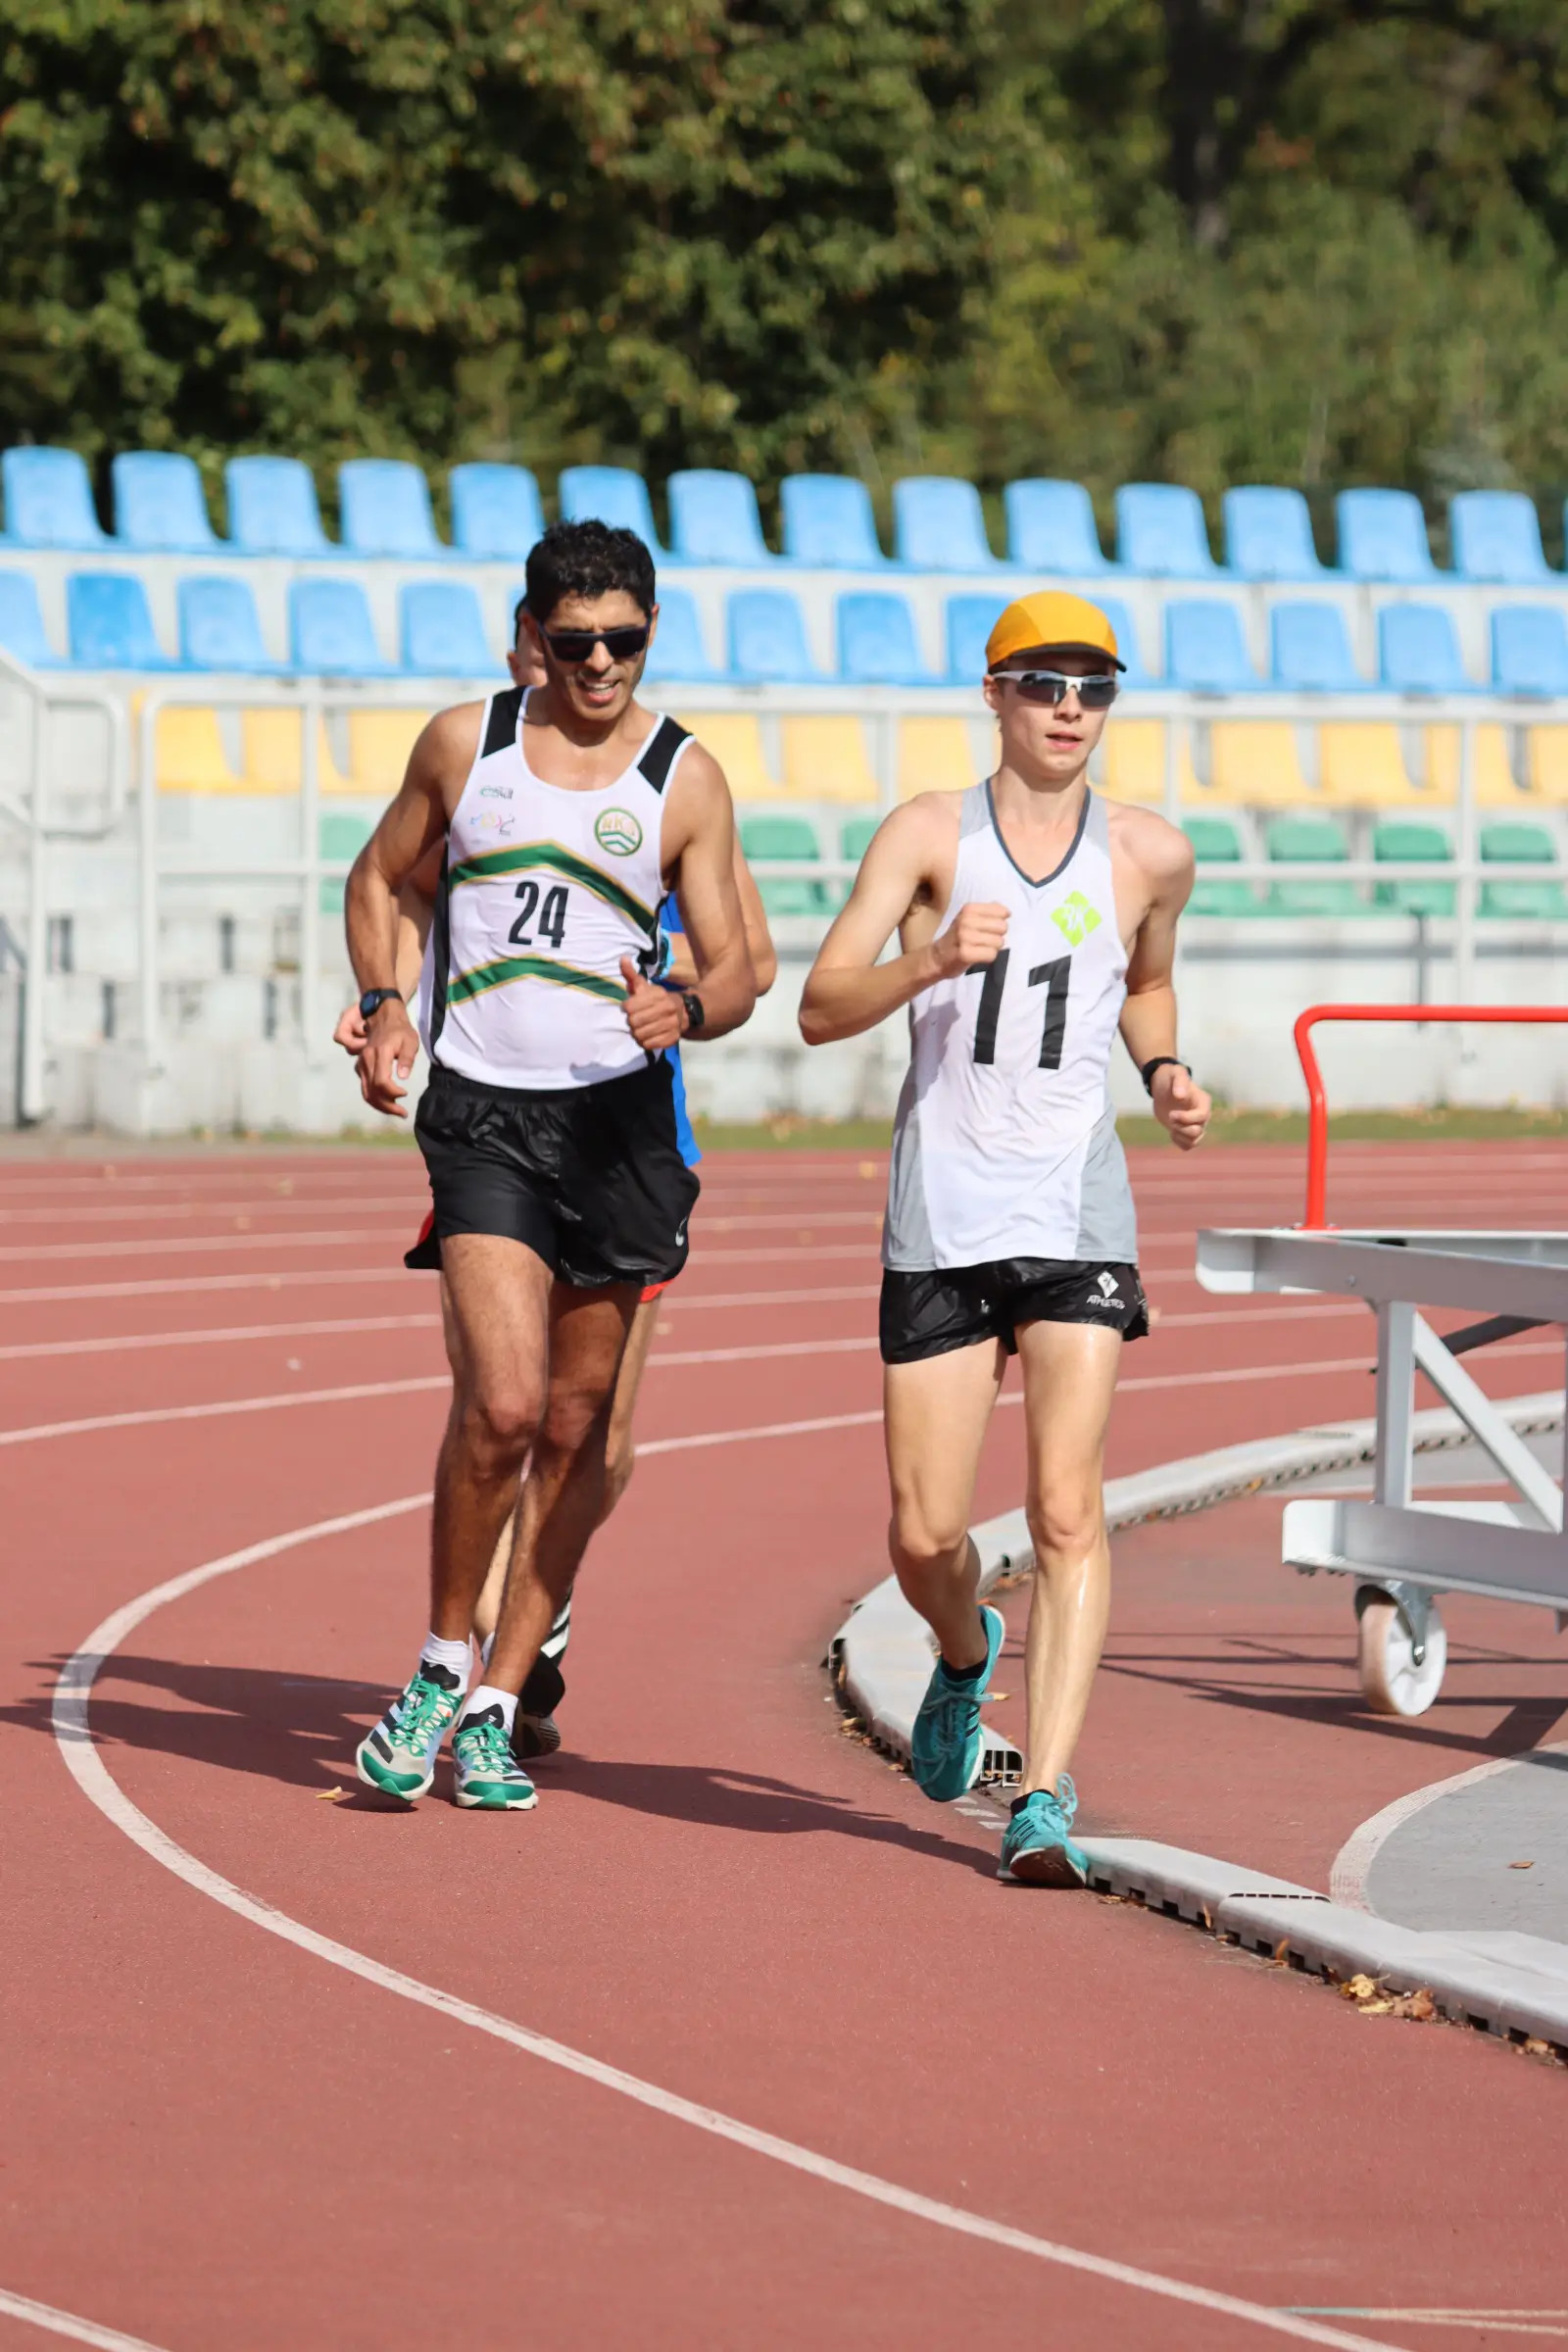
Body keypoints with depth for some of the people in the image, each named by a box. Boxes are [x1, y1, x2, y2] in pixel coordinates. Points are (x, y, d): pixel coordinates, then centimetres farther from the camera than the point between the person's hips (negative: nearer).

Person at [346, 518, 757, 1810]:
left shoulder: (686, 779, 1)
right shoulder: (464, 742, 4)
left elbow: (736, 973, 2)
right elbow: (380, 877, 19)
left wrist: (685, 1010, -20)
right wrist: (385, 1008, 3)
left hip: (620, 1114, 1)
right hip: (483, 1110, -1)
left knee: (576, 1429, 5)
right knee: (503, 1403, -16)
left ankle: (496, 1707, 16)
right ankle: (441, 1668, 4)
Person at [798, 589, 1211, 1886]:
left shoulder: (1151, 853, 6)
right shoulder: (931, 831, 0)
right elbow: (821, 1007, -8)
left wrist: (1166, 1070, 8)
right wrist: (934, 960, -25)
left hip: (1076, 1210, 0)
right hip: (942, 1211, 0)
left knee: (1068, 1507, -15)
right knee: (924, 1537, 2)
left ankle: (1046, 1801, -17)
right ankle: (966, 1653, 38)